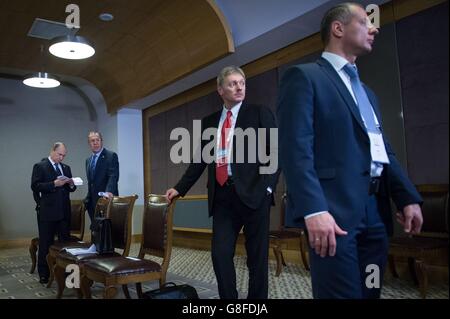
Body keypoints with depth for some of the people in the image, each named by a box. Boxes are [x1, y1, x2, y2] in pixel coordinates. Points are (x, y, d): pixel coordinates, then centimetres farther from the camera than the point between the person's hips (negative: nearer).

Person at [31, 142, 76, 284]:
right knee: (45, 244, 4)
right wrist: (54, 184, -21)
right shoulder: (40, 166, -2)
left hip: (64, 211, 5)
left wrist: (71, 184, -5)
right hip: (47, 211, -5)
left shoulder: (66, 168, 15)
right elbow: (35, 186, -12)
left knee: (65, 241, 8)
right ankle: (44, 274, 14)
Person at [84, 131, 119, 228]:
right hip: (92, 201, 7)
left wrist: (109, 192, -32)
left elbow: (113, 176, -17)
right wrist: (88, 198, 15)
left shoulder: (111, 156, -5)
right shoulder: (88, 160, 18)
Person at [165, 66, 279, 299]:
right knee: (220, 254, 2)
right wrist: (180, 188, 12)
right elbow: (200, 159, 17)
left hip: (253, 193, -3)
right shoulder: (209, 122, 15)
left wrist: (267, 186, -13)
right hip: (222, 196, 4)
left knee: (257, 256, 5)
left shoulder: (260, 114, 4)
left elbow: (276, 152, -2)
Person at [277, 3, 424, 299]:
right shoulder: (304, 76, -2)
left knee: (369, 293, 13)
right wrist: (313, 209, -23)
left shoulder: (366, 91, 25)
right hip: (335, 209, -8)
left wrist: (409, 196, 10)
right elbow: (296, 147, -14)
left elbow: (383, 150, 22)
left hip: (376, 210, 8)